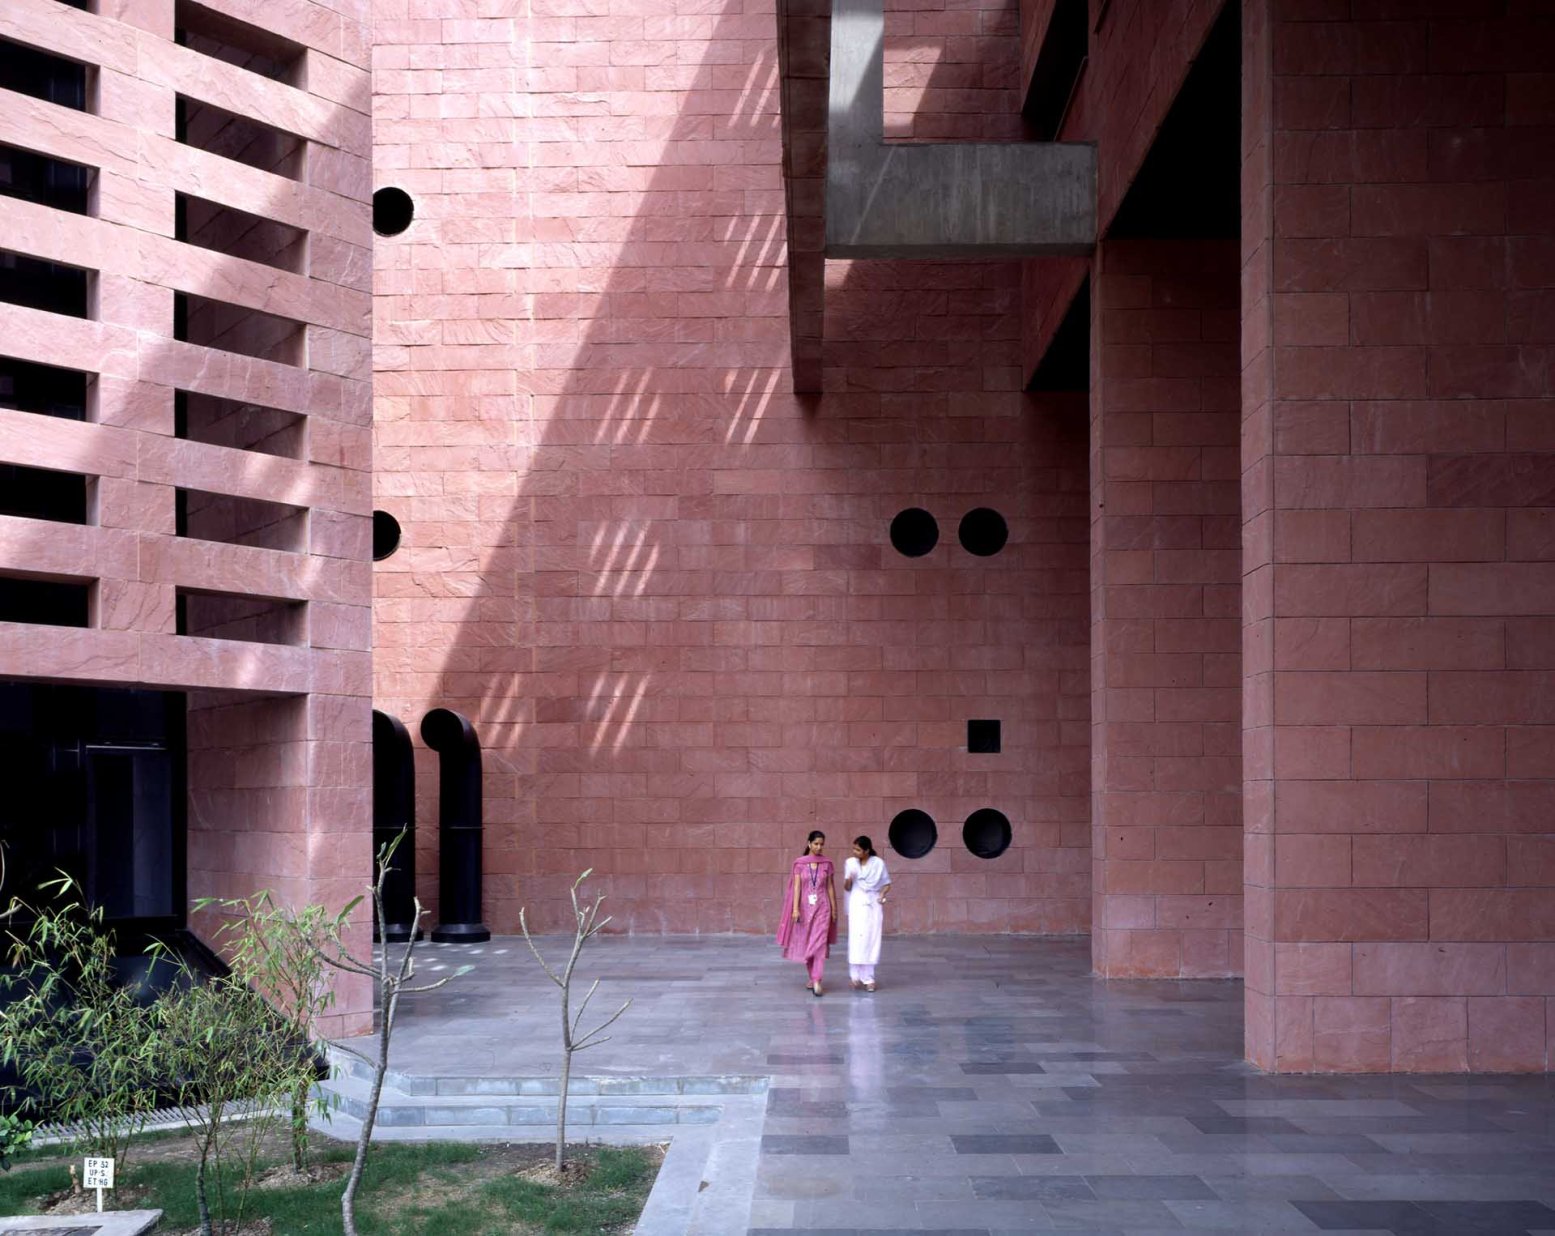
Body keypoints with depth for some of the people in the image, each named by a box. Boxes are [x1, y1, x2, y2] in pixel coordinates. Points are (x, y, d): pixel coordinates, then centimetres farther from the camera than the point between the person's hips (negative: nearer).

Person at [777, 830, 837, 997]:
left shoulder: (827, 863, 2)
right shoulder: (800, 863, -1)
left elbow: (830, 887, 7)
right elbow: (797, 886, -4)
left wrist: (834, 908, 6)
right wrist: (795, 908, -11)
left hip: (822, 907, 0)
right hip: (805, 906, 1)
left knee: (819, 943, -10)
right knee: (805, 942, 9)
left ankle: (817, 981, -14)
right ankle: (812, 977, 25)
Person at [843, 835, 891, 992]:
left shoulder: (878, 863, 0)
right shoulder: (850, 863, 1)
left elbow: (886, 884, 10)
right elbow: (847, 888, 3)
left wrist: (882, 895, -9)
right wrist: (848, 880, -18)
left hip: (873, 904, 1)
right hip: (857, 904, -1)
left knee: (872, 940, 1)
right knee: (857, 939, -12)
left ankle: (868, 978, 8)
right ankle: (855, 976, -9)